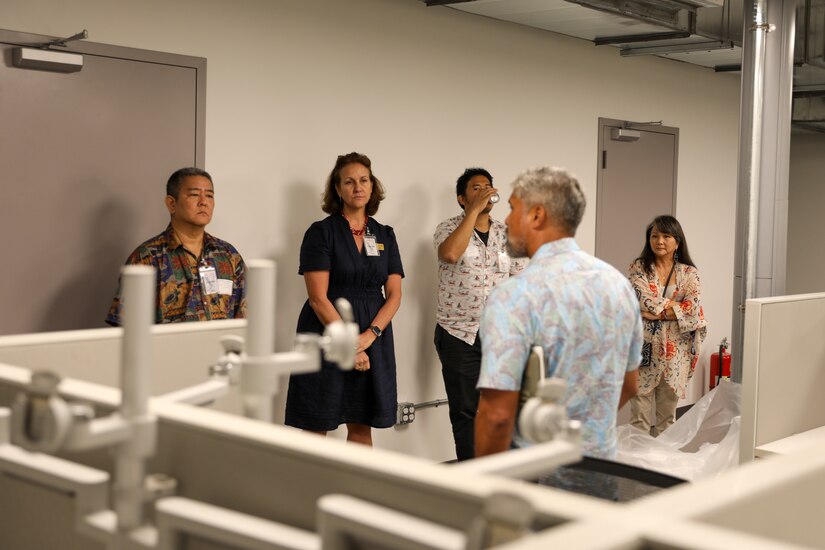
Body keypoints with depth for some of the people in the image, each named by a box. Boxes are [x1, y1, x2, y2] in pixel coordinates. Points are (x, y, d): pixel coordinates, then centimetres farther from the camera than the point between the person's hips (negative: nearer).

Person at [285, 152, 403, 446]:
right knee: (315, 428, -2)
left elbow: (394, 295, 6)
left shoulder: (385, 235, 11)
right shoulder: (321, 232, -2)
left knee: (362, 427, 7)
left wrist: (368, 336, -10)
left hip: (373, 339, 4)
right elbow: (318, 298, -10)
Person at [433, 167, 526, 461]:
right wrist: (475, 210, -22)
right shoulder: (449, 229, -3)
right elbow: (450, 254, -27)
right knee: (465, 411, 4)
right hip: (459, 335, -3)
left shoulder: (508, 234, 8)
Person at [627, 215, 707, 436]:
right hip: (644, 349, -1)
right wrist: (675, 306, -10)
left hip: (675, 353, 2)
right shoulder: (638, 268, 1)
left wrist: (655, 312, -14)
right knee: (640, 418, 0)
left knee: (667, 417, 10)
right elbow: (646, 302, -12)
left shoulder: (689, 273, 5)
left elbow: (693, 309, -9)